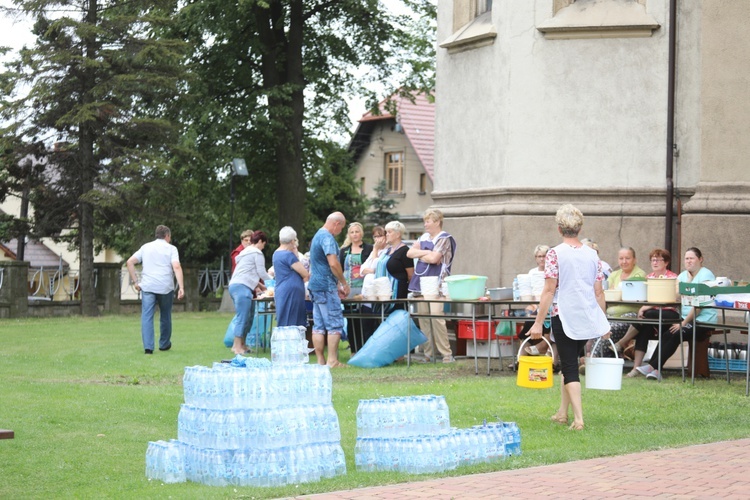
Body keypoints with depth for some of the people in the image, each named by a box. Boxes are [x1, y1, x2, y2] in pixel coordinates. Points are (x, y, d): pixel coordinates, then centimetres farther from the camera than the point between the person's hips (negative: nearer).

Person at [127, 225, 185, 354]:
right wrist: (181, 287, -16)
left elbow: (130, 262, 7)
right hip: (165, 287, -1)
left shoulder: (146, 247, 14)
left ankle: (148, 346, -15)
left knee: (147, 316, -3)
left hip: (147, 286, 1)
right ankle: (164, 344, 28)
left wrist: (135, 281, 9)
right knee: (165, 317, 16)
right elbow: (177, 267, -11)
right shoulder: (171, 248, 3)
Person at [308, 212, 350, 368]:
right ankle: (332, 361, -9)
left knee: (318, 325, 7)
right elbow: (333, 264, -22)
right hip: (326, 286, -10)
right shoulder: (328, 238, -13)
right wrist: (344, 283, -10)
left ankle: (320, 360, 8)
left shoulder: (318, 235, 20)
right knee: (335, 324, -7)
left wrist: (337, 284, 24)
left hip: (315, 285, 10)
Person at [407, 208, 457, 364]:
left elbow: (434, 258, -15)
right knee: (423, 318, 3)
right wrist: (426, 252, -5)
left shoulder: (444, 239, -4)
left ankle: (446, 355, -12)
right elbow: (409, 253, 9)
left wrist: (420, 255, 1)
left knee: (436, 316, -15)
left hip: (436, 285, -7)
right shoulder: (424, 238, 17)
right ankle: (427, 354, 7)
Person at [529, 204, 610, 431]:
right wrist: (603, 322, 16)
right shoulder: (592, 255, 4)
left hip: (564, 316, -5)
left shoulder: (555, 254, -9)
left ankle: (578, 419, -10)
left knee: (569, 367, 0)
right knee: (569, 363, 21)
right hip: (587, 317, 5)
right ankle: (562, 412, 29)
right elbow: (599, 292, 7)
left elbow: (549, 290, -12)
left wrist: (539, 322, -9)